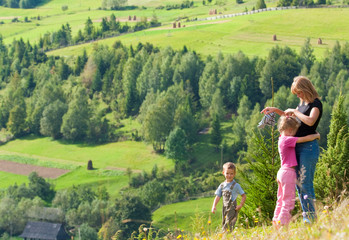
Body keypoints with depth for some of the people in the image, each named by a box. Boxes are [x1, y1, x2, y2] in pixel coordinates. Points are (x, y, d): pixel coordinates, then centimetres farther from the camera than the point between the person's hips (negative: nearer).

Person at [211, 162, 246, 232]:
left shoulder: (236, 185, -5)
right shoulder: (222, 185, 10)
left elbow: (244, 196, -1)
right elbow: (218, 197, 9)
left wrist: (240, 205, -12)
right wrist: (214, 206, -3)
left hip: (232, 209, -6)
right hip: (225, 209, 6)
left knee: (227, 227, -16)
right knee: (223, 225, 10)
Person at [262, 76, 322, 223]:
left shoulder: (316, 103, -7)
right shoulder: (303, 104, 18)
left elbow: (310, 121, -25)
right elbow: (291, 118, 34)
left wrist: (294, 111, -12)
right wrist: (276, 110, 21)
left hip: (308, 146, -9)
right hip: (297, 147, 9)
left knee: (305, 183, -11)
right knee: (298, 184, 7)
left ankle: (312, 218, -8)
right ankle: (307, 218, 12)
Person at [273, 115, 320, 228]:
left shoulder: (282, 139, 10)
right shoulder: (288, 140, -16)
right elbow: (306, 138, -18)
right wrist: (316, 135, -1)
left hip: (282, 172, 10)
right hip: (288, 172, -10)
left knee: (281, 199, 16)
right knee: (289, 200, -4)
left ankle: (276, 221, 19)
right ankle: (282, 223, -5)